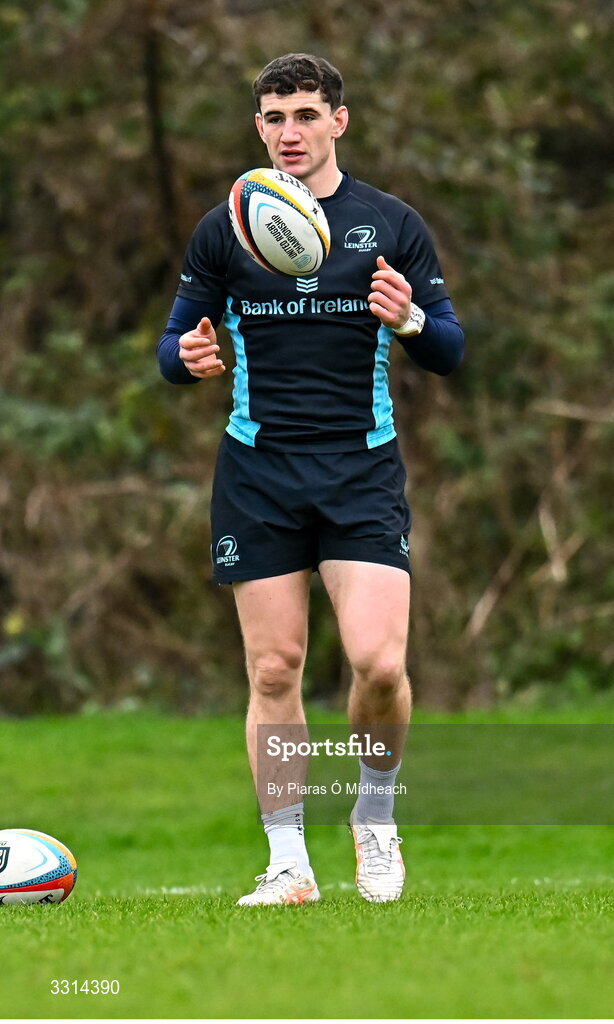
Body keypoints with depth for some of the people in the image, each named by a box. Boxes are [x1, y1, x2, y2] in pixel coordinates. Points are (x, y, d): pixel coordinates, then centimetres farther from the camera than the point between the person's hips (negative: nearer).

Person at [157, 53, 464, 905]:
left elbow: (450, 354, 6)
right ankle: (288, 861, 7)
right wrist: (189, 356, -14)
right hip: (257, 473, 1)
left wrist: (413, 321, -17)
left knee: (379, 661, -14)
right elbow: (175, 341, 11)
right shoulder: (223, 230, 7)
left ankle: (376, 812, 13)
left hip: (362, 467, -1)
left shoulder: (393, 225, 5)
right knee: (274, 669, -1)